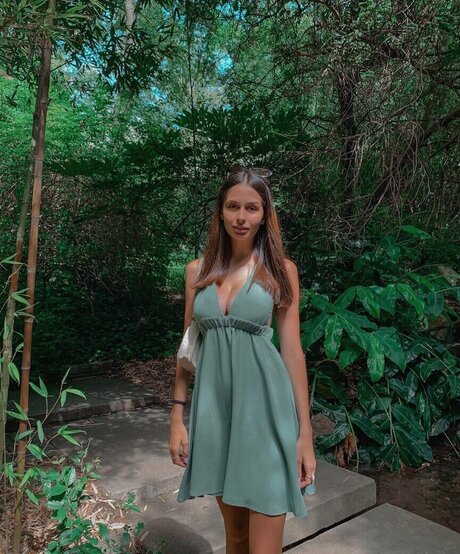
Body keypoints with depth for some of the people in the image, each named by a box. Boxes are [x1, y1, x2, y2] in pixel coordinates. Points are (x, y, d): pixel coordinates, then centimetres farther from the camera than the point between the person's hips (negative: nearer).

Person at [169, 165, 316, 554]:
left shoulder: (281, 270, -2)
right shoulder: (198, 270, 5)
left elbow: (292, 350, -3)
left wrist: (305, 431, -5)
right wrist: (178, 415, 5)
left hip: (264, 405, -3)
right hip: (214, 403, 3)